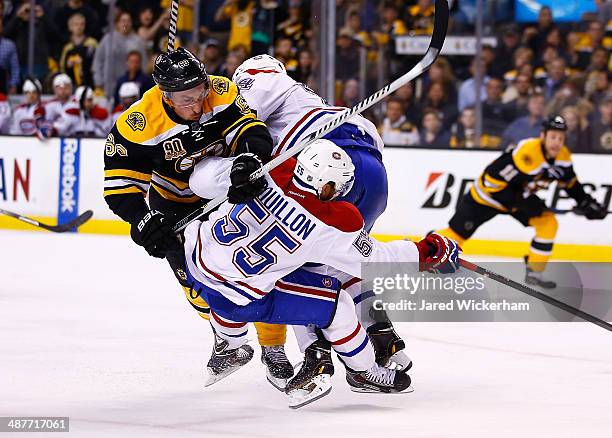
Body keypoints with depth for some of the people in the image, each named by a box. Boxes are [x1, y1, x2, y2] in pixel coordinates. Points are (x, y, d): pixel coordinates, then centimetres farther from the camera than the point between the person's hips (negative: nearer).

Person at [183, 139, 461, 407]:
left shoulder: (269, 171, -11)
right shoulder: (333, 226, -18)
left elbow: (202, 180, -4)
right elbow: (374, 262, -4)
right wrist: (430, 253, 7)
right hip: (240, 300, -5)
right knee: (335, 304, 5)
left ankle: (227, 350, 60)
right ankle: (363, 372, 25)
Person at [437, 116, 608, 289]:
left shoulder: (562, 156, -13)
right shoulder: (526, 153, -37)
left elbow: (570, 182, 8)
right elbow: (492, 182, -33)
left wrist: (586, 203, 0)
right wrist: (523, 202, -29)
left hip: (521, 195, 7)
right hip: (488, 193, -7)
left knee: (548, 223, -9)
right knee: (458, 234, 0)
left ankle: (534, 272, 1)